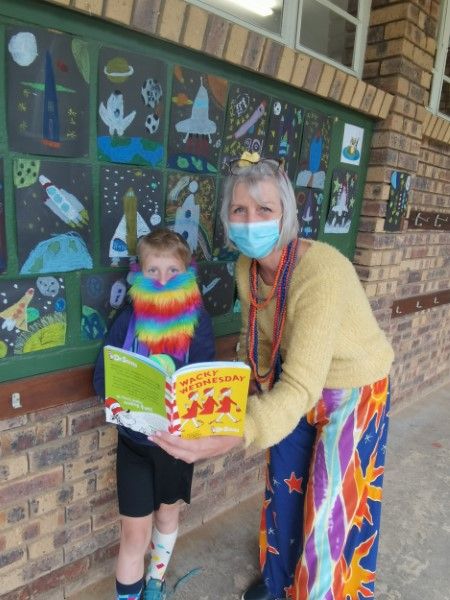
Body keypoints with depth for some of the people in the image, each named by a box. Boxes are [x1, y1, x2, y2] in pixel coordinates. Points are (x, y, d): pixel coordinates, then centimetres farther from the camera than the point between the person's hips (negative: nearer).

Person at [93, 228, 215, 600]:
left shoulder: (197, 321, -13)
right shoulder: (129, 319, -12)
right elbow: (102, 379, -12)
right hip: (134, 439, -1)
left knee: (168, 512, 23)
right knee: (136, 531, 7)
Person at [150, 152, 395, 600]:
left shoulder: (323, 272, -36)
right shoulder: (247, 267, -13)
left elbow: (303, 384, -42)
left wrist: (236, 436, -55)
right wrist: (240, 390, -2)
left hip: (350, 393, -6)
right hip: (296, 384, 6)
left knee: (331, 507, 8)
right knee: (284, 488, 20)